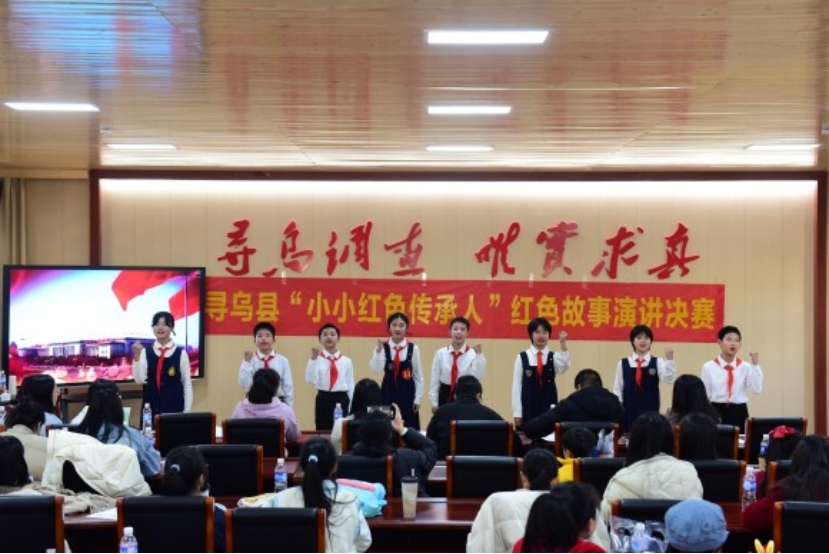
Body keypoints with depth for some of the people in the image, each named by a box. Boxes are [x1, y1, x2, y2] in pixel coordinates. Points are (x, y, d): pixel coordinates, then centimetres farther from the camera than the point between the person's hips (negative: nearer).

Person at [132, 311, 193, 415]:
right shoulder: (145, 352, 3)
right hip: (151, 405, 1)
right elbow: (139, 379, -8)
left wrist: (187, 411, -2)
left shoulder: (181, 353, -1)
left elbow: (187, 384, 1)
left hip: (174, 405, -1)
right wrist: (137, 356, -18)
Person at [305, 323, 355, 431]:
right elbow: (310, 379, -17)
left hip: (341, 399, 1)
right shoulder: (317, 359, -2)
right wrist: (313, 358, -25)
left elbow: (350, 385, 6)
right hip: (323, 399, -1)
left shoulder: (346, 361, 3)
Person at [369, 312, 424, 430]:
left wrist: (417, 398, 1)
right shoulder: (383, 347, -3)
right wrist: (379, 350, -29)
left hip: (407, 393, 0)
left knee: (409, 428, 2)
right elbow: (376, 369, -17)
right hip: (388, 392, 0)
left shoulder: (413, 348, -3)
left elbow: (418, 375, 2)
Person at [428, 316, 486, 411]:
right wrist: (434, 403, 3)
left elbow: (478, 377, -19)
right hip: (445, 397, 2)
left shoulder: (473, 354, -5)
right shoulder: (440, 354, 0)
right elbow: (434, 380, 4)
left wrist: (479, 355, -25)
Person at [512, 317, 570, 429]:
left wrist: (563, 345, -32)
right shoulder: (521, 358, 1)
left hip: (549, 408, 1)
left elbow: (564, 367, -18)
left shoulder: (554, 357, 5)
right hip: (528, 409, -1)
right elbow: (516, 385, 1)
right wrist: (517, 413, -3)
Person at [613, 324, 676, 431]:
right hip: (629, 412, 0)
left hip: (651, 411, 0)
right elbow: (617, 389, 5)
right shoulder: (622, 364, 3)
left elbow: (668, 379, -15)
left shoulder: (657, 362, 2)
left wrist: (669, 360, -27)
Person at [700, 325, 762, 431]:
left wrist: (755, 365, -12)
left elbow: (757, 389, -9)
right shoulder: (709, 367, -1)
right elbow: (704, 394, 2)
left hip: (739, 412, 1)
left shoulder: (745, 367, 3)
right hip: (717, 411, -1)